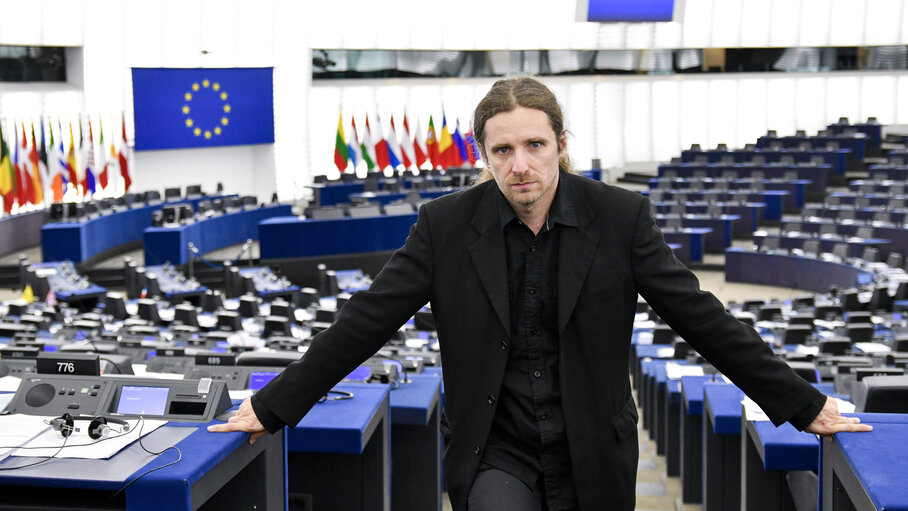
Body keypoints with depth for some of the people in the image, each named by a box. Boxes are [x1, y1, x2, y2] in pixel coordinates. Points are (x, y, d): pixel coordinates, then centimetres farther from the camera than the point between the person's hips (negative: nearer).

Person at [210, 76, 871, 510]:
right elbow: (362, 324, -3)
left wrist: (806, 406, -1)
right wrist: (271, 408, -4)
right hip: (494, 450, -1)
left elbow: (705, 320, -2)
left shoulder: (620, 217, -6)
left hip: (590, 456, 1)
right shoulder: (446, 225, -6)